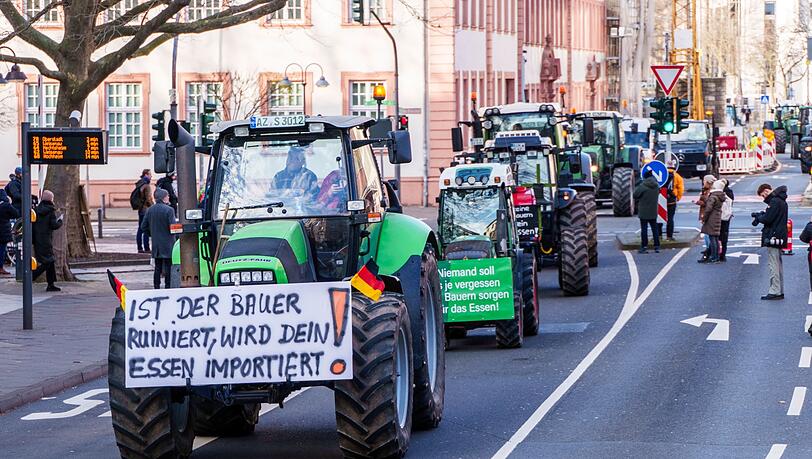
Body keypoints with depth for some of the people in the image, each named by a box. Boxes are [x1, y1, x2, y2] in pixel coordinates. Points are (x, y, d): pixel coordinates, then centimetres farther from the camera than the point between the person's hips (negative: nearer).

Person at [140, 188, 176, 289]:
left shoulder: (150, 210, 4)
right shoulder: (169, 210, -15)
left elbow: (143, 226, 7)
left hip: (156, 244, 6)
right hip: (167, 244, -5)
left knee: (158, 268, 12)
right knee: (168, 268, 1)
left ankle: (156, 288, 14)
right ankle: (167, 287, 0)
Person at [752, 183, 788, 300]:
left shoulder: (774, 202, -16)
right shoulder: (781, 201, 16)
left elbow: (768, 219, -20)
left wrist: (759, 217, -2)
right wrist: (761, 215, 8)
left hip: (773, 237, -10)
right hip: (780, 237, 10)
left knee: (773, 264, -8)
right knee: (778, 264, 14)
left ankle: (775, 291, -9)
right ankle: (779, 291, 18)